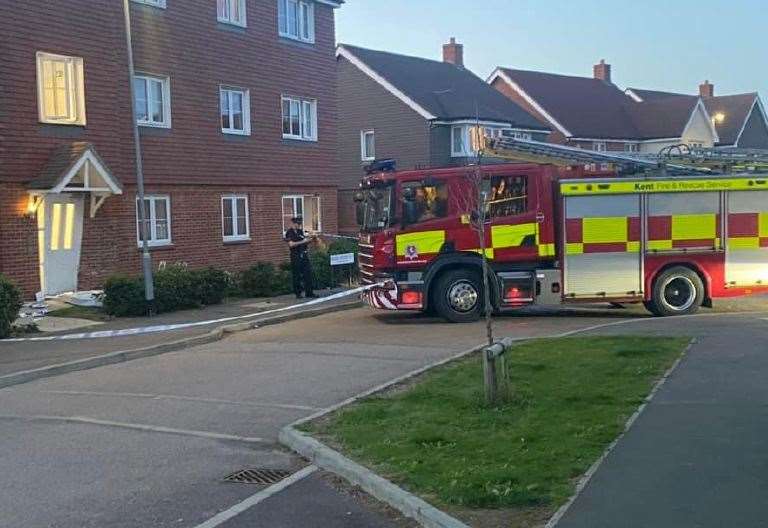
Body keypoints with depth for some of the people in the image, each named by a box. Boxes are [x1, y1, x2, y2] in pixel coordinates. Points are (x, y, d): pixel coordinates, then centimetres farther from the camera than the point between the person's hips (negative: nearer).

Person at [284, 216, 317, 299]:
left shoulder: (300, 231, 15)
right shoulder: (289, 233, -5)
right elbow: (291, 244, -16)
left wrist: (309, 239, 2)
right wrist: (302, 241, -18)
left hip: (304, 255, 6)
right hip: (296, 256, -6)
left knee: (308, 274, 2)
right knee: (297, 276, 0)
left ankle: (309, 293, 6)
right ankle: (298, 293, 7)